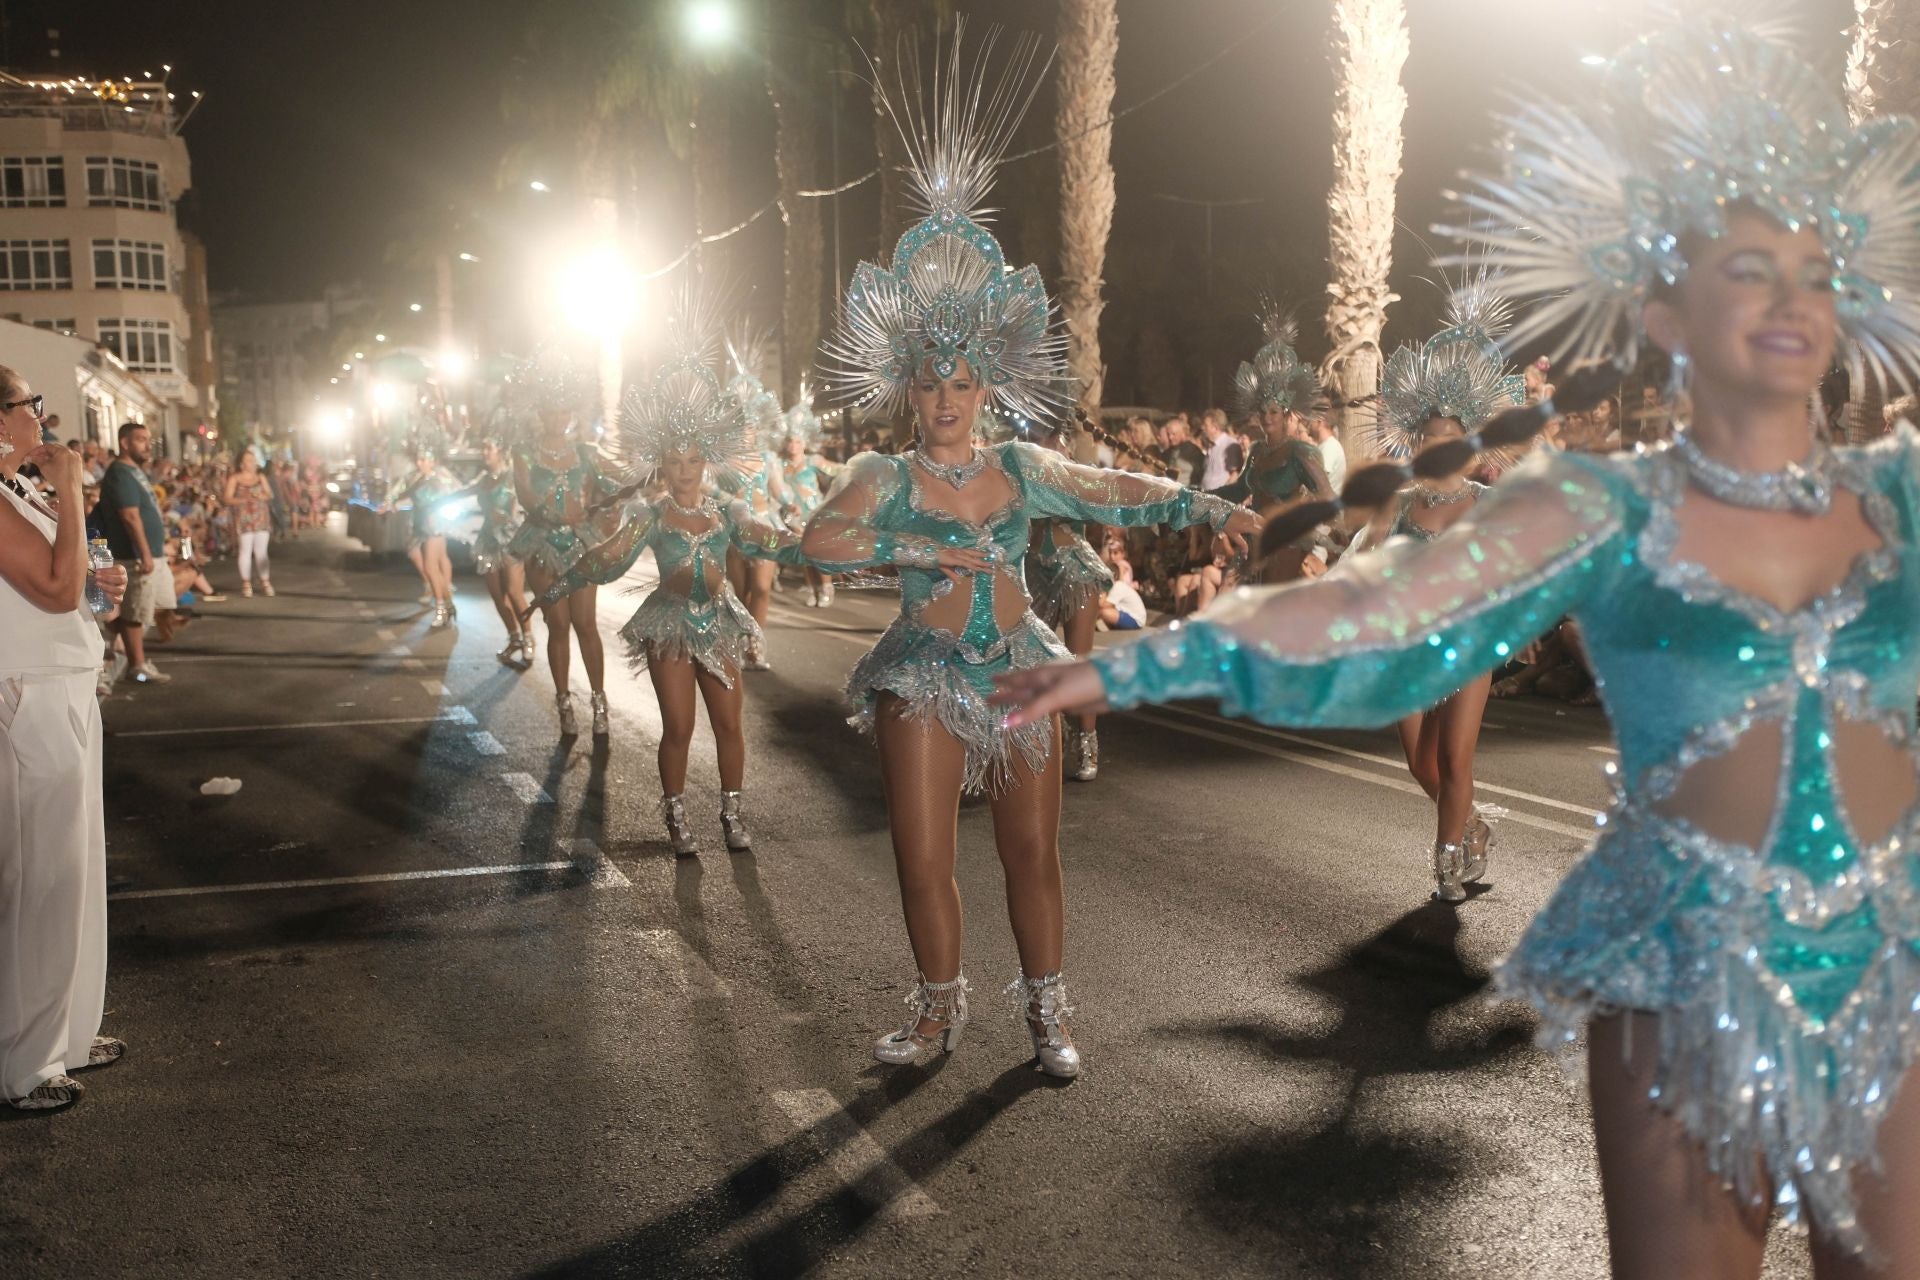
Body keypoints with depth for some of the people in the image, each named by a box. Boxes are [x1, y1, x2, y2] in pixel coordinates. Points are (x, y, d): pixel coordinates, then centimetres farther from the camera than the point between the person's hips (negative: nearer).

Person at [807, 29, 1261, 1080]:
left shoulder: (1021, 468, 4)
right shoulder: (885, 480, -5)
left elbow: (1114, 492, 12)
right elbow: (818, 539, -21)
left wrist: (1205, 505, 5)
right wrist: (923, 549, -26)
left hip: (1019, 670, 2)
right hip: (925, 678, -2)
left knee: (1033, 850, 6)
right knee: (923, 857, 1)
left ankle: (1046, 1012, 19)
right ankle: (940, 1010, 20)